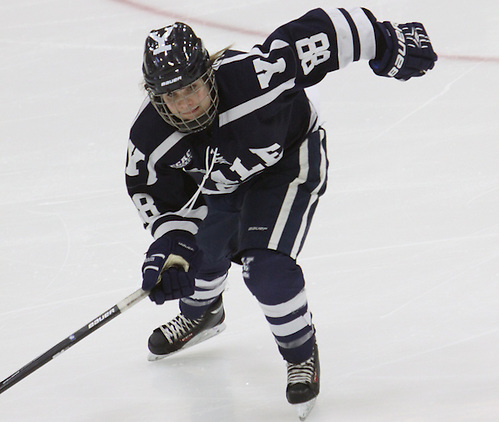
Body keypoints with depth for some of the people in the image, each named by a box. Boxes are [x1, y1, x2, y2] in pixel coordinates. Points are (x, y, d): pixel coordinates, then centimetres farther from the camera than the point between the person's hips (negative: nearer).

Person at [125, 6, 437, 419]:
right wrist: (169, 251, -31)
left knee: (266, 266, -20)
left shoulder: (255, 72, -43)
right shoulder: (150, 140, -28)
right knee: (197, 256, 19)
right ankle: (201, 313, 58)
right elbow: (165, 202, -14)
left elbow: (322, 33, -33)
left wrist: (389, 44, -21)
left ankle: (301, 354, 7)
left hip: (291, 158, -4)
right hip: (221, 180, 5)